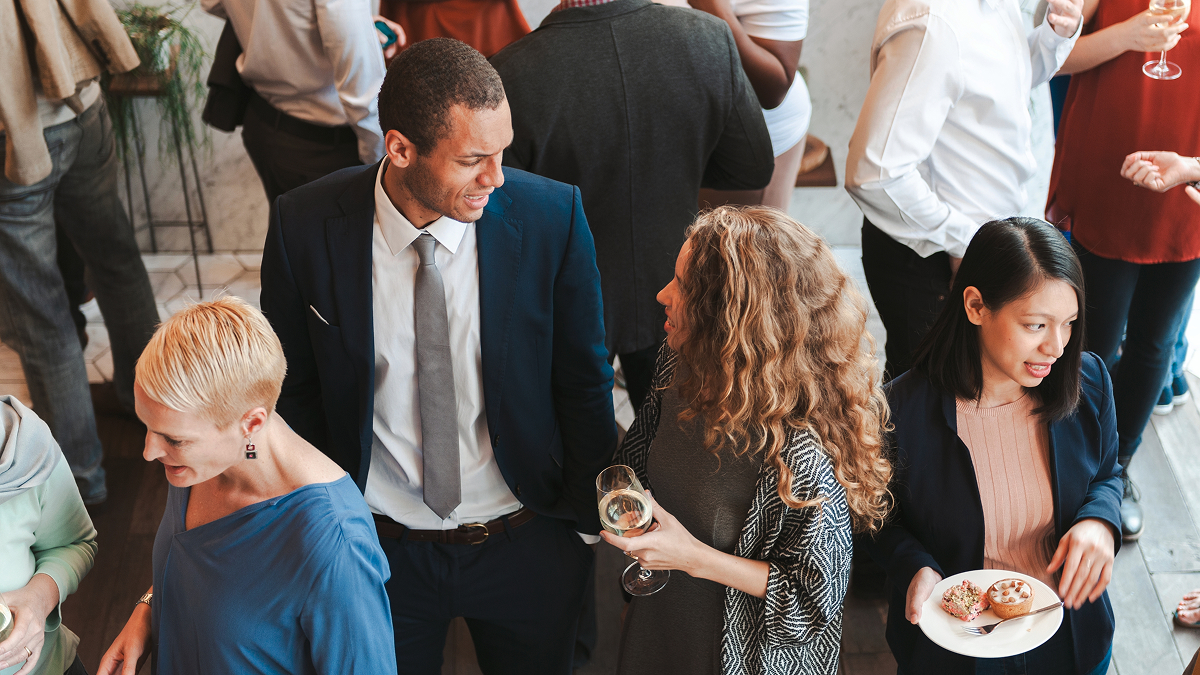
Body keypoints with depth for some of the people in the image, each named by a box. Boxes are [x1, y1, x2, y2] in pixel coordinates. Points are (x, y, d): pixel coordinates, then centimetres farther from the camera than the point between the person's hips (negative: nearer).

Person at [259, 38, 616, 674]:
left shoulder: (552, 217, -17)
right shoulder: (305, 228, -16)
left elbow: (584, 382, -6)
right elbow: (293, 388, -1)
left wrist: (590, 524, -1)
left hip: (527, 544, 0)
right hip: (379, 549, 1)